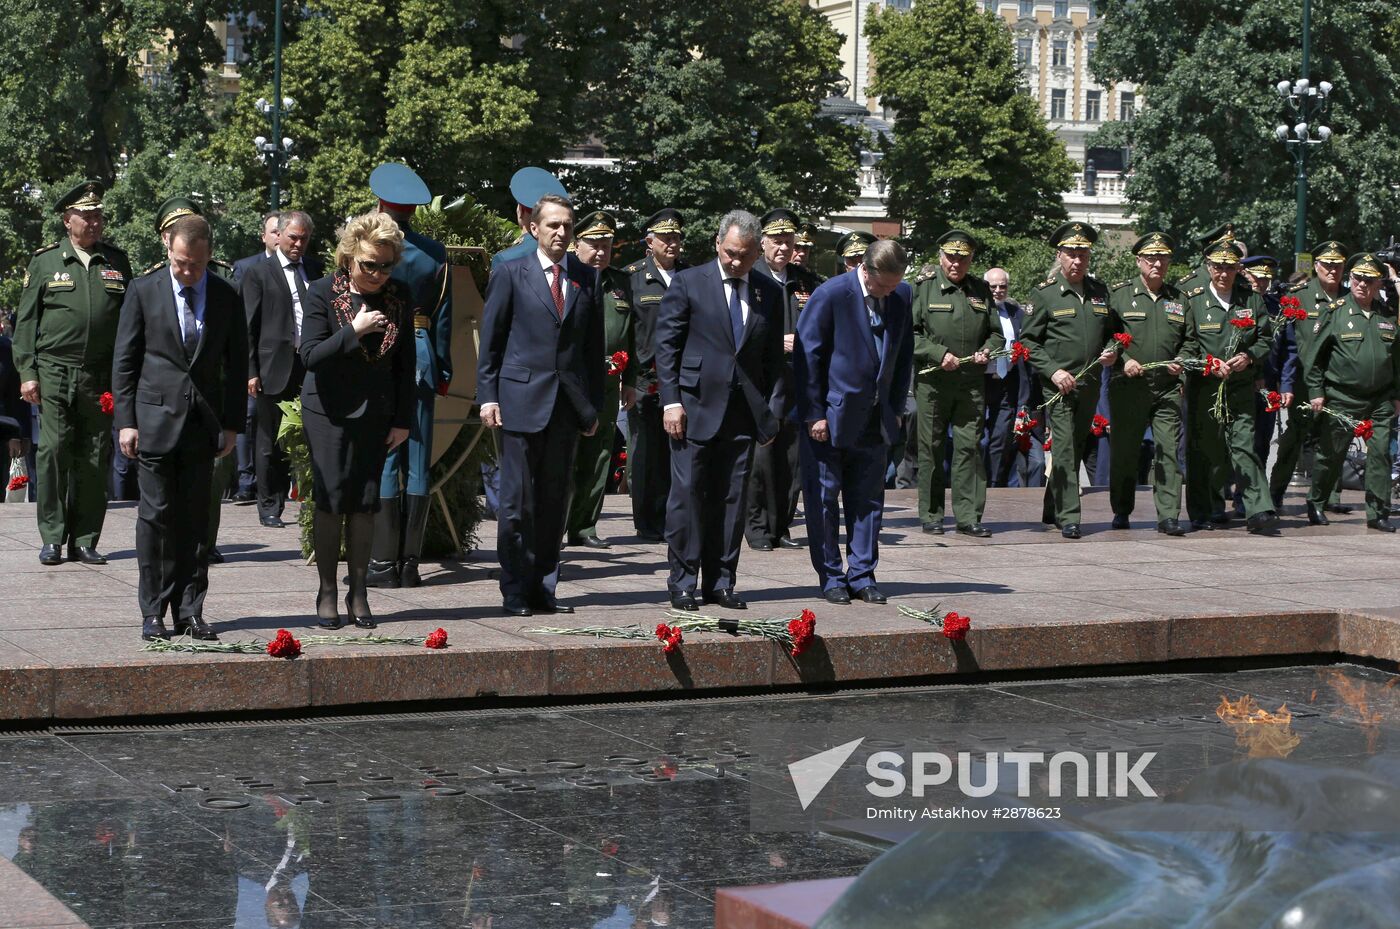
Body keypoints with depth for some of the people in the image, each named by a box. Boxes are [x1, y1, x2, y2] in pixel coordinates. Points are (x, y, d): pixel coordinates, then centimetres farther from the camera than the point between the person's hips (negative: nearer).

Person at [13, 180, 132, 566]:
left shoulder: (117, 262, 11)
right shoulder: (45, 261, 6)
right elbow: (26, 320, 6)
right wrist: (27, 372, -2)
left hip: (100, 376, 2)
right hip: (54, 373, -2)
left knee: (95, 460, 1)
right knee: (53, 451, -8)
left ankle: (84, 541, 9)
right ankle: (52, 538, 1)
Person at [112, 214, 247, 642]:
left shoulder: (226, 297, 5)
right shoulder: (144, 291, 1)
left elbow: (236, 364, 10)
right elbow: (124, 361, 2)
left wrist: (232, 425, 4)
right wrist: (125, 421, -4)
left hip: (203, 422, 2)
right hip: (155, 419, -2)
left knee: (196, 519, 4)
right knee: (157, 516, -1)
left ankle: (189, 611, 9)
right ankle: (153, 612, 4)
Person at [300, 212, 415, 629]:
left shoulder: (399, 297, 1)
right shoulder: (322, 293, -9)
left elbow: (405, 362, 6)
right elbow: (310, 356, -14)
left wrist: (403, 419, 4)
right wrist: (355, 331, -23)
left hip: (376, 412, 3)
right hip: (329, 411, -3)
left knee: (365, 503, 4)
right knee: (330, 500, -3)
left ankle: (358, 593, 10)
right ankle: (327, 593, 6)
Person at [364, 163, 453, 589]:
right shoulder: (435, 253, 5)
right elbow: (444, 317, 9)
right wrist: (443, 371, 15)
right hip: (421, 360, 4)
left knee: (381, 462, -1)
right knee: (417, 463, 6)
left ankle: (384, 563, -2)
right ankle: (410, 563, 9)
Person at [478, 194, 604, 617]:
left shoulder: (587, 278, 11)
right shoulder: (511, 274, 2)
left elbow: (594, 344, 13)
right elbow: (490, 339, 2)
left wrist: (594, 403, 9)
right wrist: (488, 395, -5)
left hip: (570, 403, 4)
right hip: (522, 399, -4)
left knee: (555, 501, 7)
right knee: (517, 501, -2)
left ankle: (543, 589, 13)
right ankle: (515, 592, 4)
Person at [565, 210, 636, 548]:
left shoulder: (621, 282, 16)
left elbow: (630, 336, 21)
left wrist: (630, 381, 18)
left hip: (608, 384, 5)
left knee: (598, 459, 8)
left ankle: (584, 527, 15)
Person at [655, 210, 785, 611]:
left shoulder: (769, 292, 9)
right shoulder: (688, 283, -1)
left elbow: (774, 357, 12)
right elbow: (666, 344, -1)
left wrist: (772, 409, 4)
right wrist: (671, 401, -9)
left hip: (743, 412, 3)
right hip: (695, 408, -3)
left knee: (731, 499, 6)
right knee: (687, 495, -2)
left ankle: (720, 582, 13)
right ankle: (682, 584, 5)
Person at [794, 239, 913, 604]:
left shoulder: (902, 295, 1)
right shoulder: (830, 295, -15)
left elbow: (904, 355, 11)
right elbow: (806, 356, -12)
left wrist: (895, 408, 7)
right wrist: (814, 414, -13)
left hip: (875, 419, 5)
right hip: (830, 416, -5)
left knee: (868, 500, 8)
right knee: (824, 497, 1)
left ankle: (862, 575, 15)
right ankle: (831, 577, 10)